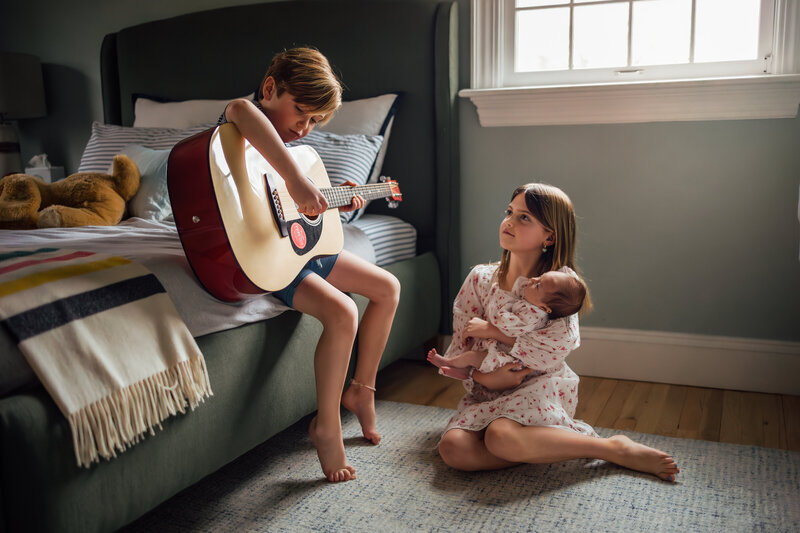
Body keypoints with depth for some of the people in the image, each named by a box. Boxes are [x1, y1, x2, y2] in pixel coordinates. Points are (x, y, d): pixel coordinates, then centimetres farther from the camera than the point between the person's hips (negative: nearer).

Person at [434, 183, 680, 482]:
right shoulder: (480, 279, 5)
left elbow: (560, 341, -24)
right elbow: (461, 345, 4)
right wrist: (484, 376, -16)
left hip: (540, 386, -4)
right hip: (488, 390, 4)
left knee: (502, 437, -36)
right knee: (453, 448, -25)